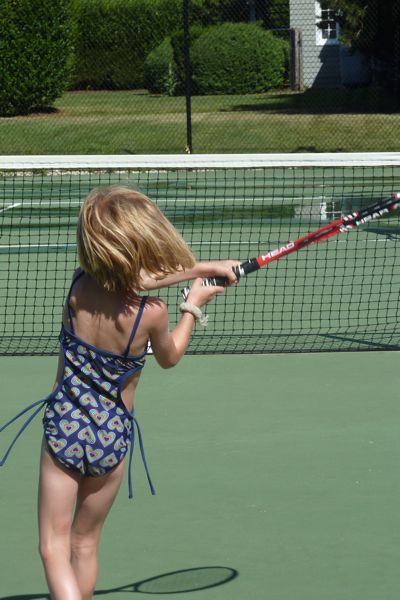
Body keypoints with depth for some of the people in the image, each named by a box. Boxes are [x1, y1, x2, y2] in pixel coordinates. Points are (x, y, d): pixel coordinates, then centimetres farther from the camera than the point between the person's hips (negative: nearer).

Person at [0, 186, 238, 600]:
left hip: (63, 425, 0)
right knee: (85, 543, 19)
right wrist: (192, 306, 17)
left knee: (54, 547, 0)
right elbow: (169, 358, 5)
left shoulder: (79, 286, -12)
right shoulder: (151, 313, -18)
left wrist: (201, 268, 16)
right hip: (113, 437, 0)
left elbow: (127, 281, 8)